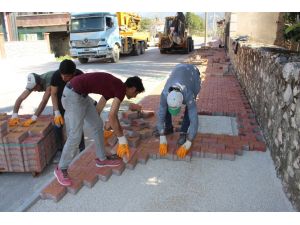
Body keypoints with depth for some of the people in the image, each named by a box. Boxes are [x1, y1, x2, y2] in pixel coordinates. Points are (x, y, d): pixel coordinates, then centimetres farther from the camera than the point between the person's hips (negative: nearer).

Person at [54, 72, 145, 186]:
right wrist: (122, 139, -6)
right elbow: (112, 117, -16)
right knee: (75, 135, -5)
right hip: (73, 94, -10)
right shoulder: (121, 89, -11)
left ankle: (101, 159, 27)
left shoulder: (113, 87, 15)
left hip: (80, 94, 10)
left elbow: (98, 108, 27)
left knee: (98, 125, 13)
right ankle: (61, 169, 13)